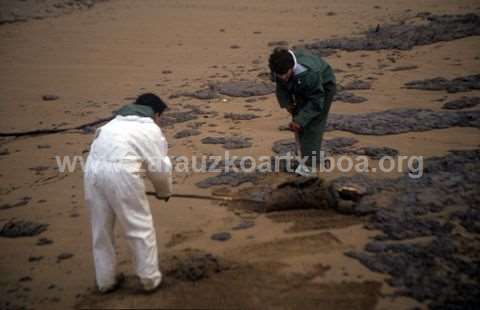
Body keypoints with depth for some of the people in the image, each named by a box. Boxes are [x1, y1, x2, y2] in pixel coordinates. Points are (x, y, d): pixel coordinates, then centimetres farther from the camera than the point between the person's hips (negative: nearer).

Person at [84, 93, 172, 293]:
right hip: (120, 173, -6)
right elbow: (160, 168, 6)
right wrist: (164, 191, 25)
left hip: (93, 169, 7)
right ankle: (150, 279, 18)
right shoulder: (152, 130, 10)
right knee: (140, 227, 9)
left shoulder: (116, 122, 29)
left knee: (101, 229, 17)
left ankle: (106, 280, 29)